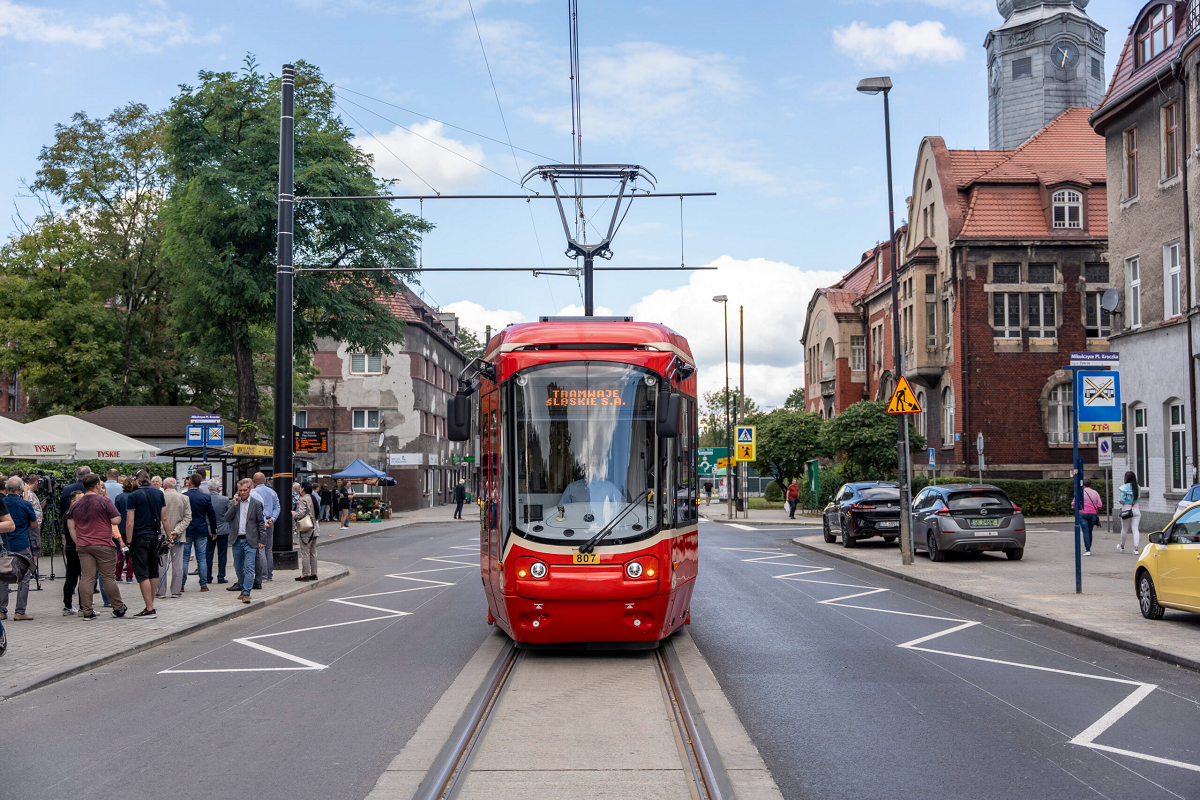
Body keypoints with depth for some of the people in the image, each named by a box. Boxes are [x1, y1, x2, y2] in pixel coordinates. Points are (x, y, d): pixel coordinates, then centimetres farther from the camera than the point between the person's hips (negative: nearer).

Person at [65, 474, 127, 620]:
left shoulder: (75, 505, 10)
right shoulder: (105, 501, -7)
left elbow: (71, 527, 10)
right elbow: (116, 521, -10)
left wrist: (78, 543, 14)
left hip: (83, 546, 5)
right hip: (103, 545, -5)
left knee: (87, 578, 4)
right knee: (109, 578, 1)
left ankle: (87, 612, 2)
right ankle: (118, 609, 10)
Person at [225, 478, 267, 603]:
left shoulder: (256, 504, 0)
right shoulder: (233, 502, 9)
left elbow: (261, 523, 1)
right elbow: (227, 518, -1)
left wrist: (262, 540, -3)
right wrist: (234, 505, -11)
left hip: (250, 540, -4)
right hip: (237, 540, 4)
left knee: (249, 567, -11)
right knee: (238, 567, 12)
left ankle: (246, 593, -14)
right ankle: (243, 588, 28)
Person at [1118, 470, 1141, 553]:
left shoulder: (1123, 488, -11)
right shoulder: (1138, 488, 4)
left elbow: (1121, 500, -13)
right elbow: (1139, 497, 14)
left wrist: (1118, 493, 4)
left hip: (1126, 510, -3)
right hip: (1136, 510, 3)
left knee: (1124, 529, 11)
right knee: (1135, 529, 0)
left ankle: (1122, 547, 27)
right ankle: (1136, 548, -11)